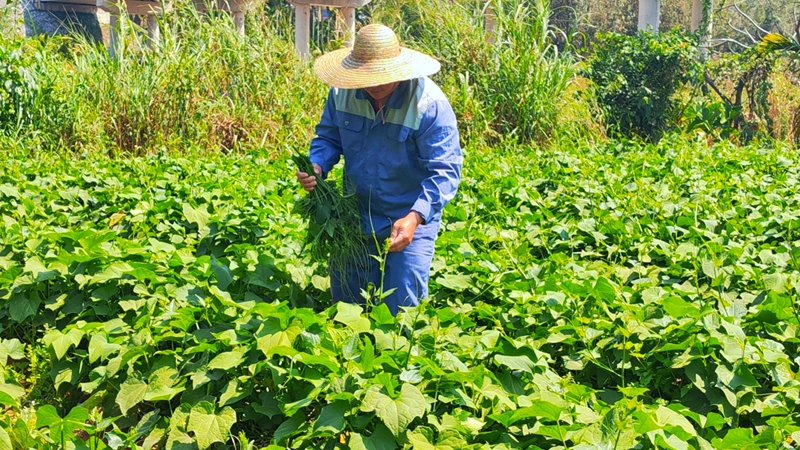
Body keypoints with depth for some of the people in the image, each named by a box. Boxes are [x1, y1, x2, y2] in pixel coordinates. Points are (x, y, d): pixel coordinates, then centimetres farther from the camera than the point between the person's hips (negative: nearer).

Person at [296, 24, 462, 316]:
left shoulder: (430, 105, -23)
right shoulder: (342, 92, -9)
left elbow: (444, 171, -25)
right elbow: (328, 137, 6)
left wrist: (414, 217, -39)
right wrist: (317, 166, -16)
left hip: (411, 220, -5)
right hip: (356, 215, 5)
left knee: (401, 310, 1)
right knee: (345, 304, 19)